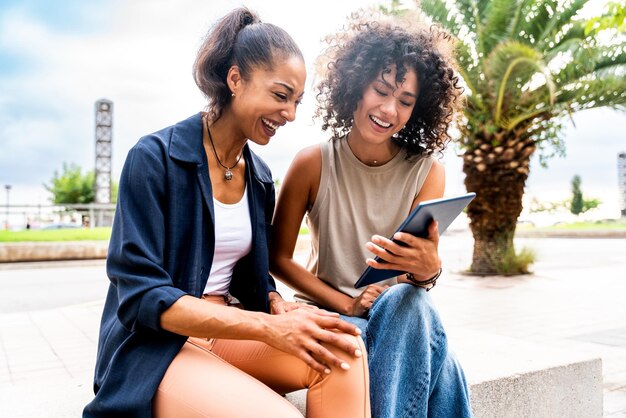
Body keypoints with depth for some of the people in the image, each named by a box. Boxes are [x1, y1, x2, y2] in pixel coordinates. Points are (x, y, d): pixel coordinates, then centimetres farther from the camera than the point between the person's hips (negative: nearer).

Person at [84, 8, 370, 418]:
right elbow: (140, 294, -18)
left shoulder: (260, 177, 7)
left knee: (343, 352, -23)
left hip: (228, 333, 6)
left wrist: (279, 307, -10)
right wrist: (268, 326, -26)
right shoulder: (155, 157, -13)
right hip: (153, 346, -5)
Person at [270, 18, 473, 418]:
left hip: (402, 311, 2)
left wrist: (428, 270, -38)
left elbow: (423, 262, -13)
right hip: (327, 310, -2)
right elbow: (278, 258, -4)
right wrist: (344, 303, -14)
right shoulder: (313, 163, -10)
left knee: (406, 300, -35)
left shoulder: (427, 171, -6)